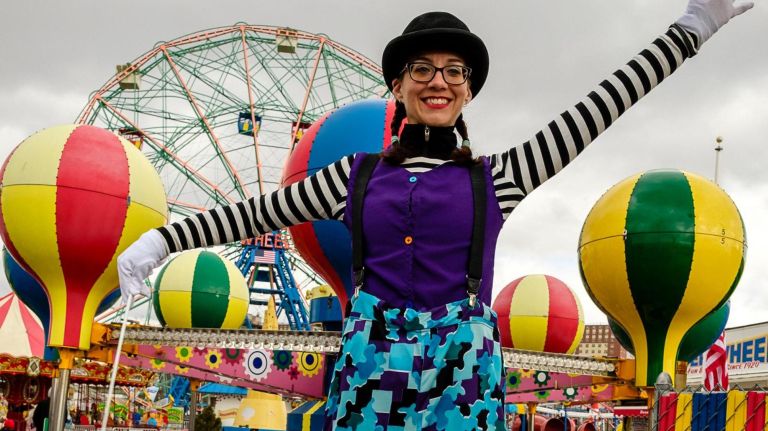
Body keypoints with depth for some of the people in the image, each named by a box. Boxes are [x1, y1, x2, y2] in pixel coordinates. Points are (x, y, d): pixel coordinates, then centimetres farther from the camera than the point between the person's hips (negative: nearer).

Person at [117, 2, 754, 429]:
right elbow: (254, 213, 15)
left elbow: (598, 108, 8)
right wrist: (162, 240, 11)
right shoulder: (357, 174, 12)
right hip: (369, 368, 1)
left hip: (463, 372, 0)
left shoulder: (497, 176, 9)